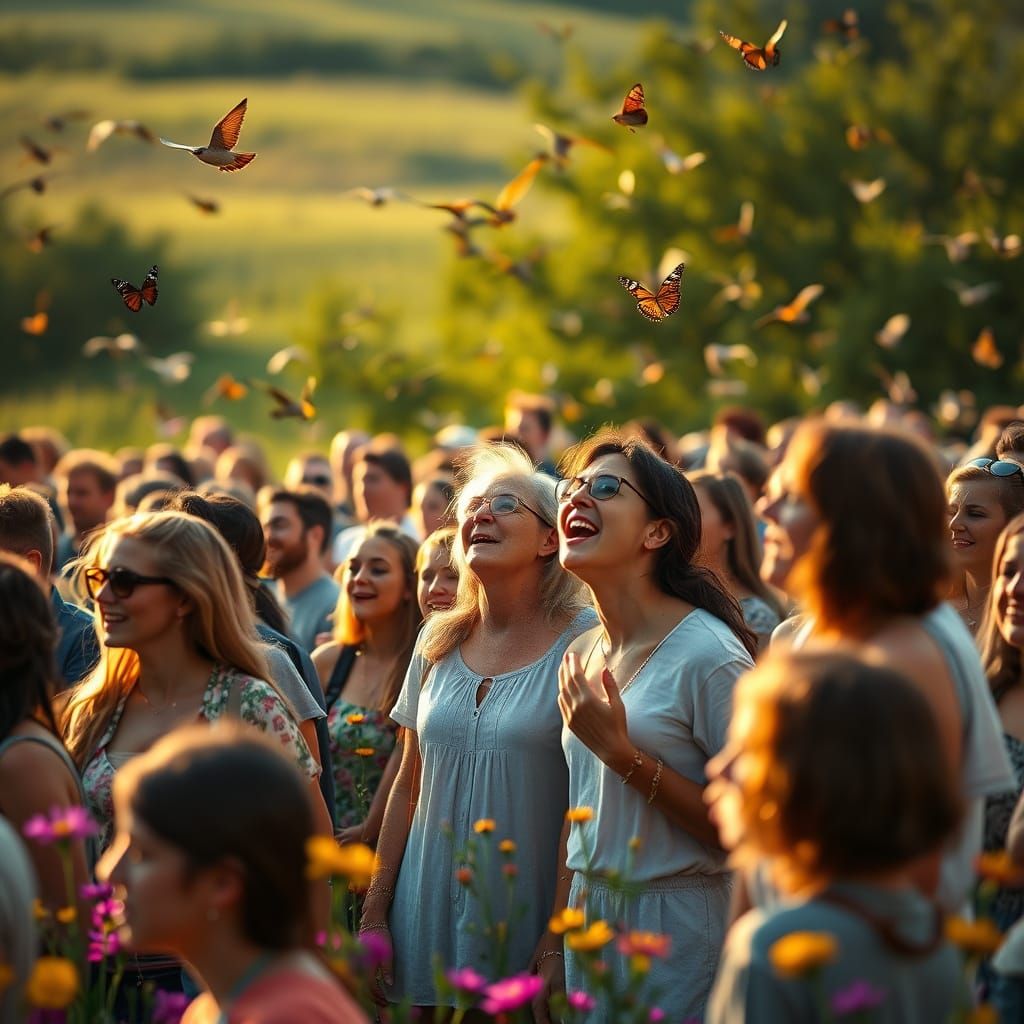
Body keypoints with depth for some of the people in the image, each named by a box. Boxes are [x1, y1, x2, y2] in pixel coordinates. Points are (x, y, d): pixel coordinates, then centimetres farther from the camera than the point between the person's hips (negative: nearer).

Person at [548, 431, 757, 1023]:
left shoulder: (708, 654, -15)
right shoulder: (583, 655, 7)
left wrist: (622, 754, -22)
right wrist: (554, 947, 14)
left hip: (679, 927, -7)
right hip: (590, 919, 7)